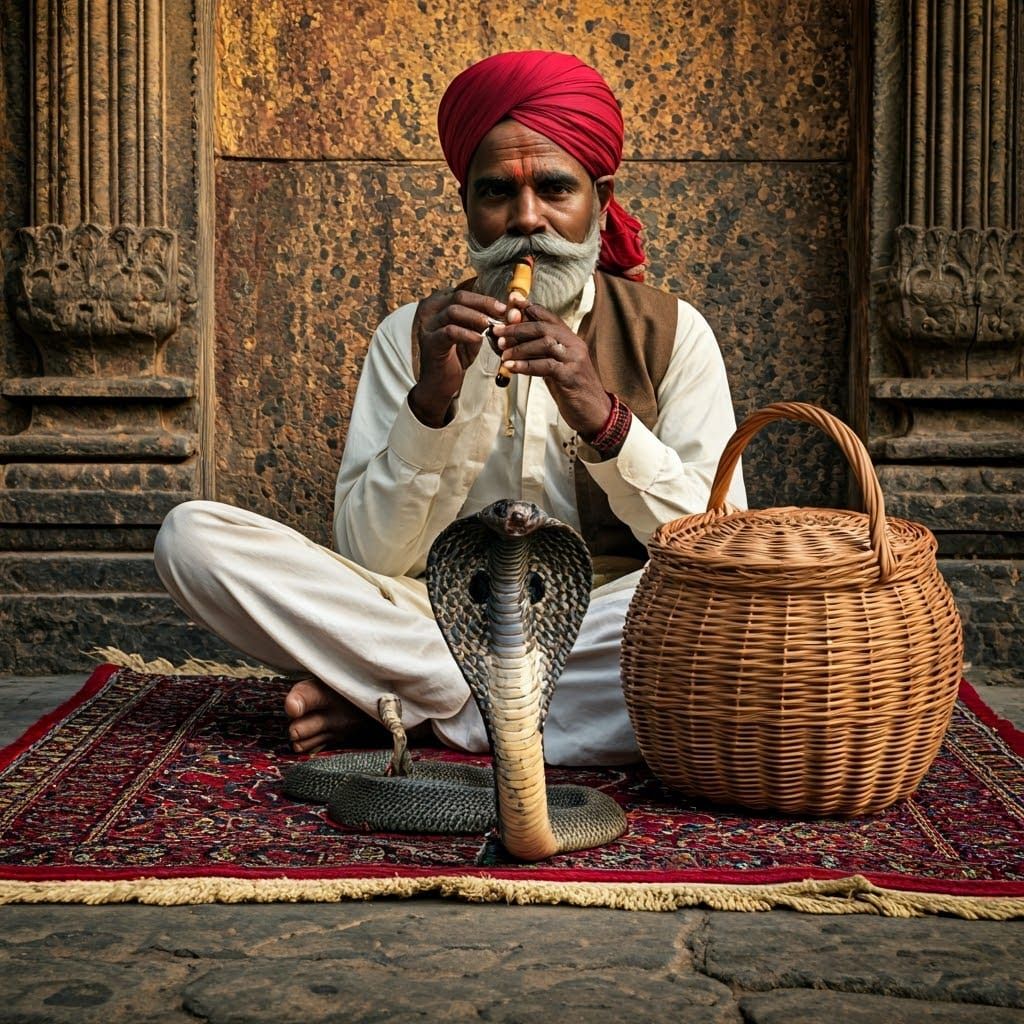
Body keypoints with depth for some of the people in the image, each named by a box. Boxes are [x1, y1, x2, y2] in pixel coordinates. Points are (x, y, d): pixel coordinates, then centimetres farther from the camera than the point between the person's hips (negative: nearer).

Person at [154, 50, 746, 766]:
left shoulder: (672, 333, 6)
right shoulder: (412, 337, 8)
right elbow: (371, 561, -2)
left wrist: (604, 419, -19)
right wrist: (430, 403, -16)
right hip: (445, 619, 1)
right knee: (193, 535, -15)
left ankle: (404, 702, -18)